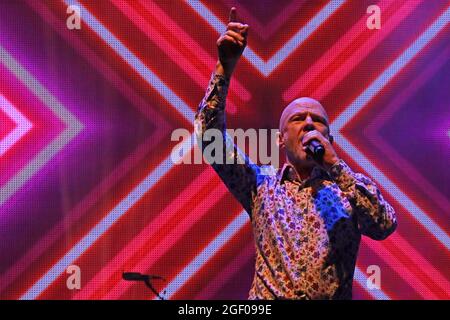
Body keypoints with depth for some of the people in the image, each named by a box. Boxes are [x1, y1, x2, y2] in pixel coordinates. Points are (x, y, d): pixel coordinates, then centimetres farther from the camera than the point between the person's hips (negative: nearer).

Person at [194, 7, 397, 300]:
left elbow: (385, 226, -6)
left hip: (333, 297, 0)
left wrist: (335, 164, -6)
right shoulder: (262, 184, 13)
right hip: (266, 298, 0)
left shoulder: (348, 188, 12)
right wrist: (225, 67, -2)